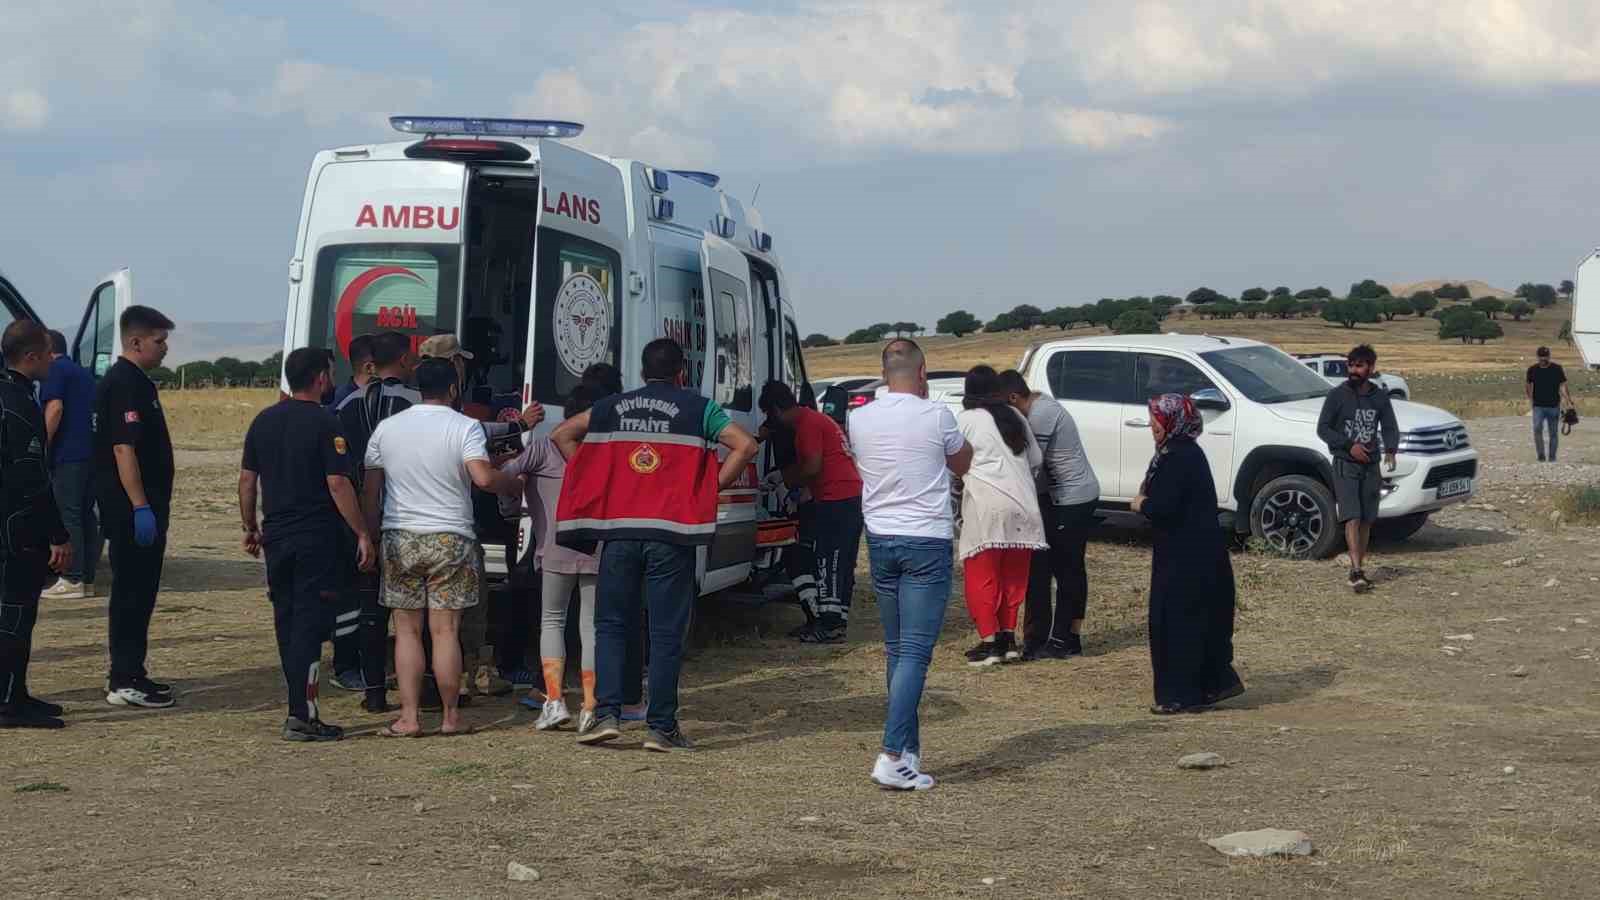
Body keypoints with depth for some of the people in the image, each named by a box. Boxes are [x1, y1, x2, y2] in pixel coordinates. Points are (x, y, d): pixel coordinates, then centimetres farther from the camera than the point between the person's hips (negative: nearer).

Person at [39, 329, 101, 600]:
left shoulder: (54, 370, -4)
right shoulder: (84, 373, 22)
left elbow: (55, 408, -17)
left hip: (68, 454, -8)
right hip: (92, 453, 8)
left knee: (68, 516, -7)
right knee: (86, 516, 9)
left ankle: (72, 580, -9)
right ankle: (87, 579, 10)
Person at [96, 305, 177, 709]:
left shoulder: (135, 381, 17)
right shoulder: (123, 384, -16)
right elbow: (123, 449, -22)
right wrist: (141, 507, -25)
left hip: (141, 506, 10)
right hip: (132, 508, -10)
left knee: (139, 592, 13)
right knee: (131, 593, -6)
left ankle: (129, 675, 20)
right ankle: (124, 682, -3)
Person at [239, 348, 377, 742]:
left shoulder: (263, 421, 9)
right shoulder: (324, 423, -11)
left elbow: (246, 480, 11)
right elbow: (338, 484, -16)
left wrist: (250, 526, 21)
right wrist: (362, 534, -12)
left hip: (275, 536, 6)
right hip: (316, 539, -6)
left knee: (286, 621, 14)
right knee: (309, 623, -5)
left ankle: (299, 706, 21)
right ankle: (301, 717, -8)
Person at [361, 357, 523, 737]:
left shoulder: (387, 427, 6)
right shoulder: (464, 427, -6)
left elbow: (370, 490, 9)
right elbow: (483, 477, -19)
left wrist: (370, 535, 18)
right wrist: (515, 485, -1)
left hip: (399, 539, 3)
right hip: (450, 539, -2)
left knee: (407, 630, 7)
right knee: (445, 631, 2)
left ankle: (409, 717, 4)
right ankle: (450, 716, 7)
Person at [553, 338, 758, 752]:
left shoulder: (612, 407, 14)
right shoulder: (697, 408, 4)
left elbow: (561, 434, 19)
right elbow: (745, 445, -6)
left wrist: (594, 482, 15)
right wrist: (712, 488, 0)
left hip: (618, 529, 2)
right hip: (671, 532, -2)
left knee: (611, 624, 12)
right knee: (667, 632, 3)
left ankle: (606, 714, 0)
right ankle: (661, 727, 4)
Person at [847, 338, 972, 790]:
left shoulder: (859, 419, 2)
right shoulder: (935, 416, -10)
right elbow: (962, 463, 8)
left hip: (879, 540, 5)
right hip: (926, 542, -5)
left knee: (896, 649, 14)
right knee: (915, 653, -7)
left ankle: (909, 750, 18)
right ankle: (892, 755, -16)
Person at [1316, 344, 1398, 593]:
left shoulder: (1380, 398, 7)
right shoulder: (1337, 395, -3)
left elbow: (1390, 428, 10)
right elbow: (1322, 428, -2)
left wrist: (1390, 451, -12)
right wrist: (1349, 445, -14)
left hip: (1370, 465, 4)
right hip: (1344, 464, -4)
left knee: (1366, 520, 6)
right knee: (1352, 518, -15)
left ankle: (1359, 568, 15)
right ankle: (1356, 571, -23)